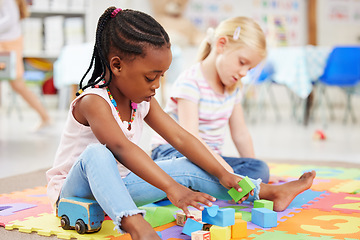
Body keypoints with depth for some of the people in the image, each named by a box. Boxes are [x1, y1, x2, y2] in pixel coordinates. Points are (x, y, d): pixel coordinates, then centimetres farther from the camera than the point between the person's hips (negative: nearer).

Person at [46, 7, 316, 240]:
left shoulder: (143, 102, 0)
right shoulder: (93, 101, -26)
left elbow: (180, 138, -2)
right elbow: (122, 148, -40)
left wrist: (222, 174, -11)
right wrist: (171, 188, -49)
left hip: (119, 185, 6)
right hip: (76, 188, -6)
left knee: (187, 168, -6)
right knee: (96, 154, -39)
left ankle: (269, 191, -1)